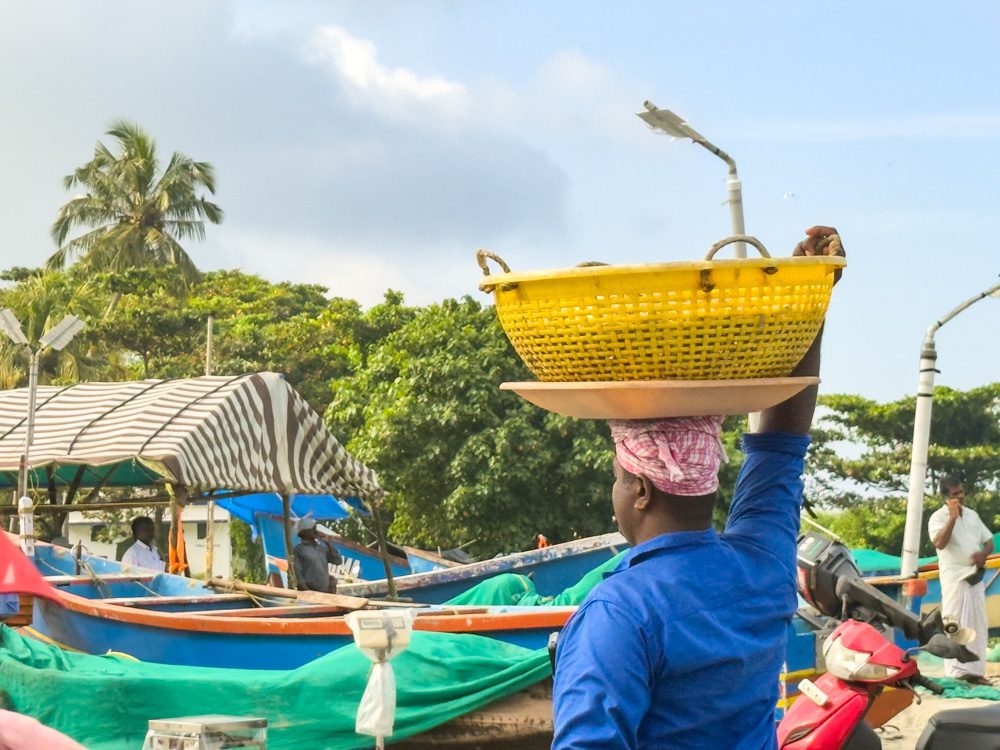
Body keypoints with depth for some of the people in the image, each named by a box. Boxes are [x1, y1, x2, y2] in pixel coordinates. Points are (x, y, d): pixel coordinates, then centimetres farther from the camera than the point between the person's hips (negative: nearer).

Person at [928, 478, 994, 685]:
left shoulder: (972, 514, 14)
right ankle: (955, 672, -11)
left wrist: (983, 553, -6)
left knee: (978, 624, 6)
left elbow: (989, 541, 16)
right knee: (955, 625, -9)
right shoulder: (939, 517, -6)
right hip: (954, 576, -7)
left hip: (975, 576, 7)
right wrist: (953, 517, -26)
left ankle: (975, 671, 11)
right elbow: (940, 543, -22)